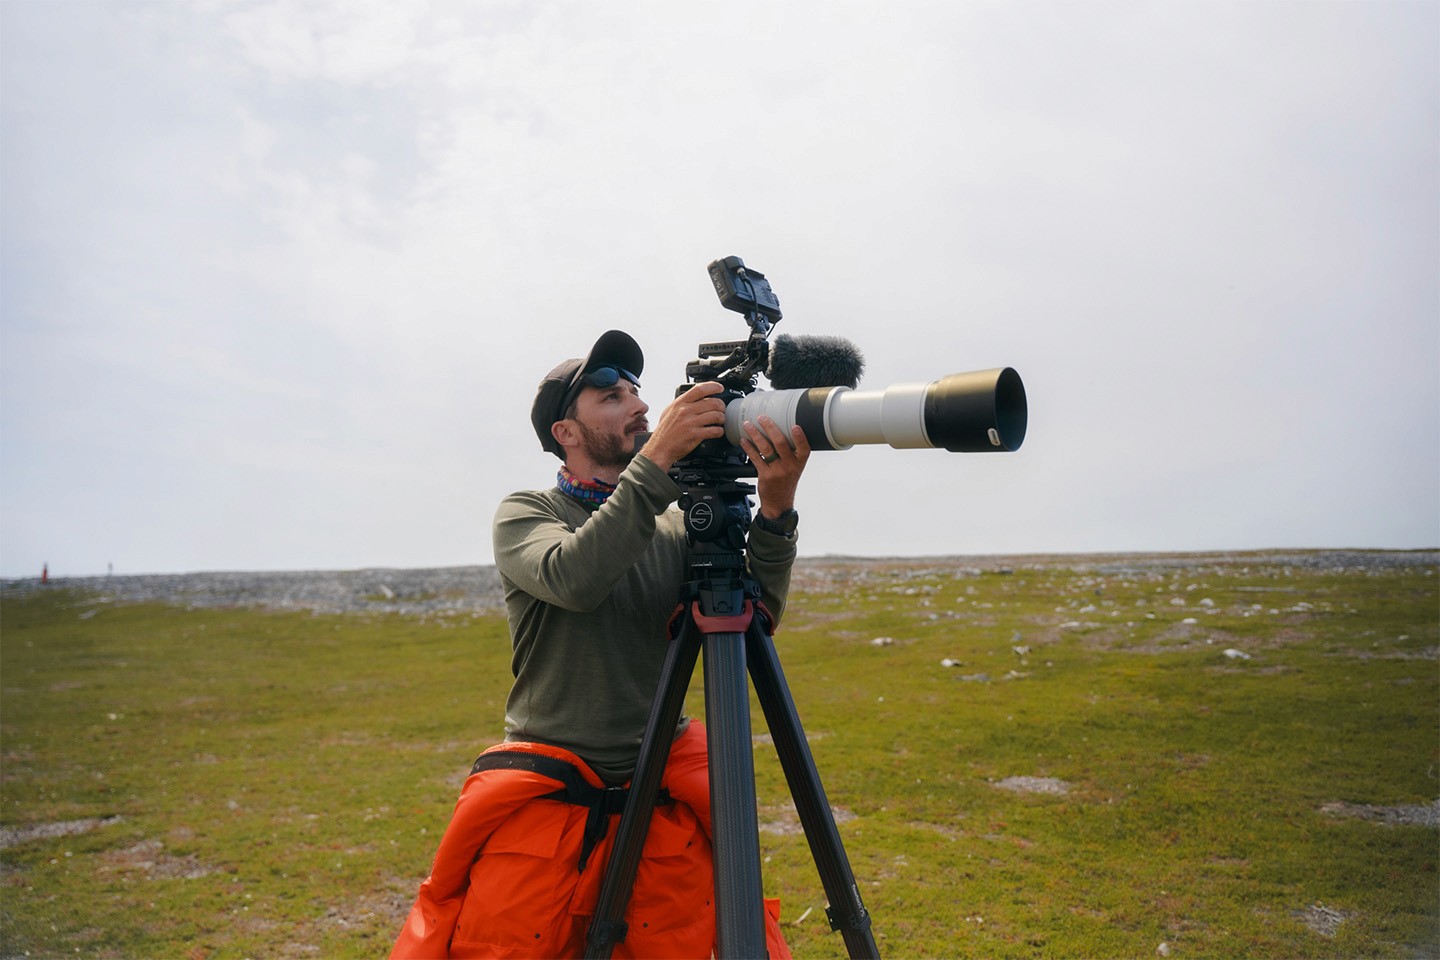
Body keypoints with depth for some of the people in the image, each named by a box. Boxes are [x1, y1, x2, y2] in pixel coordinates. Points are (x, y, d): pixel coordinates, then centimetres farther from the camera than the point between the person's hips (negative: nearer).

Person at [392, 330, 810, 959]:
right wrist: (657, 462, -27)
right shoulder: (524, 514, -1)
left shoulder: (677, 528, 8)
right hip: (542, 803, -2)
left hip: (666, 806, 3)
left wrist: (775, 510, -19)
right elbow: (574, 578, -23)